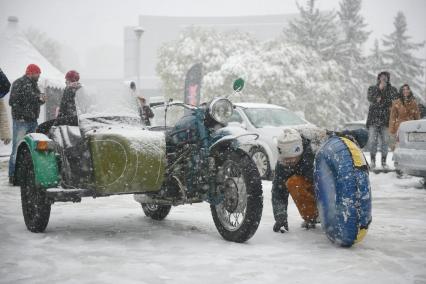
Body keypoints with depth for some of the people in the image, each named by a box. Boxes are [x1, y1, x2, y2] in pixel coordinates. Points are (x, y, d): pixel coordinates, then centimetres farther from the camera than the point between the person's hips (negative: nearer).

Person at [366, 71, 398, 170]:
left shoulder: (392, 89, 11)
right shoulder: (372, 88, 11)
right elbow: (370, 98, -9)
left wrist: (382, 100, -10)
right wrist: (379, 88, -16)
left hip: (386, 118, 0)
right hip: (374, 118, 0)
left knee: (385, 141, 2)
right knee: (372, 140, -6)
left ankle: (384, 161, 10)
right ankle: (373, 160, 4)